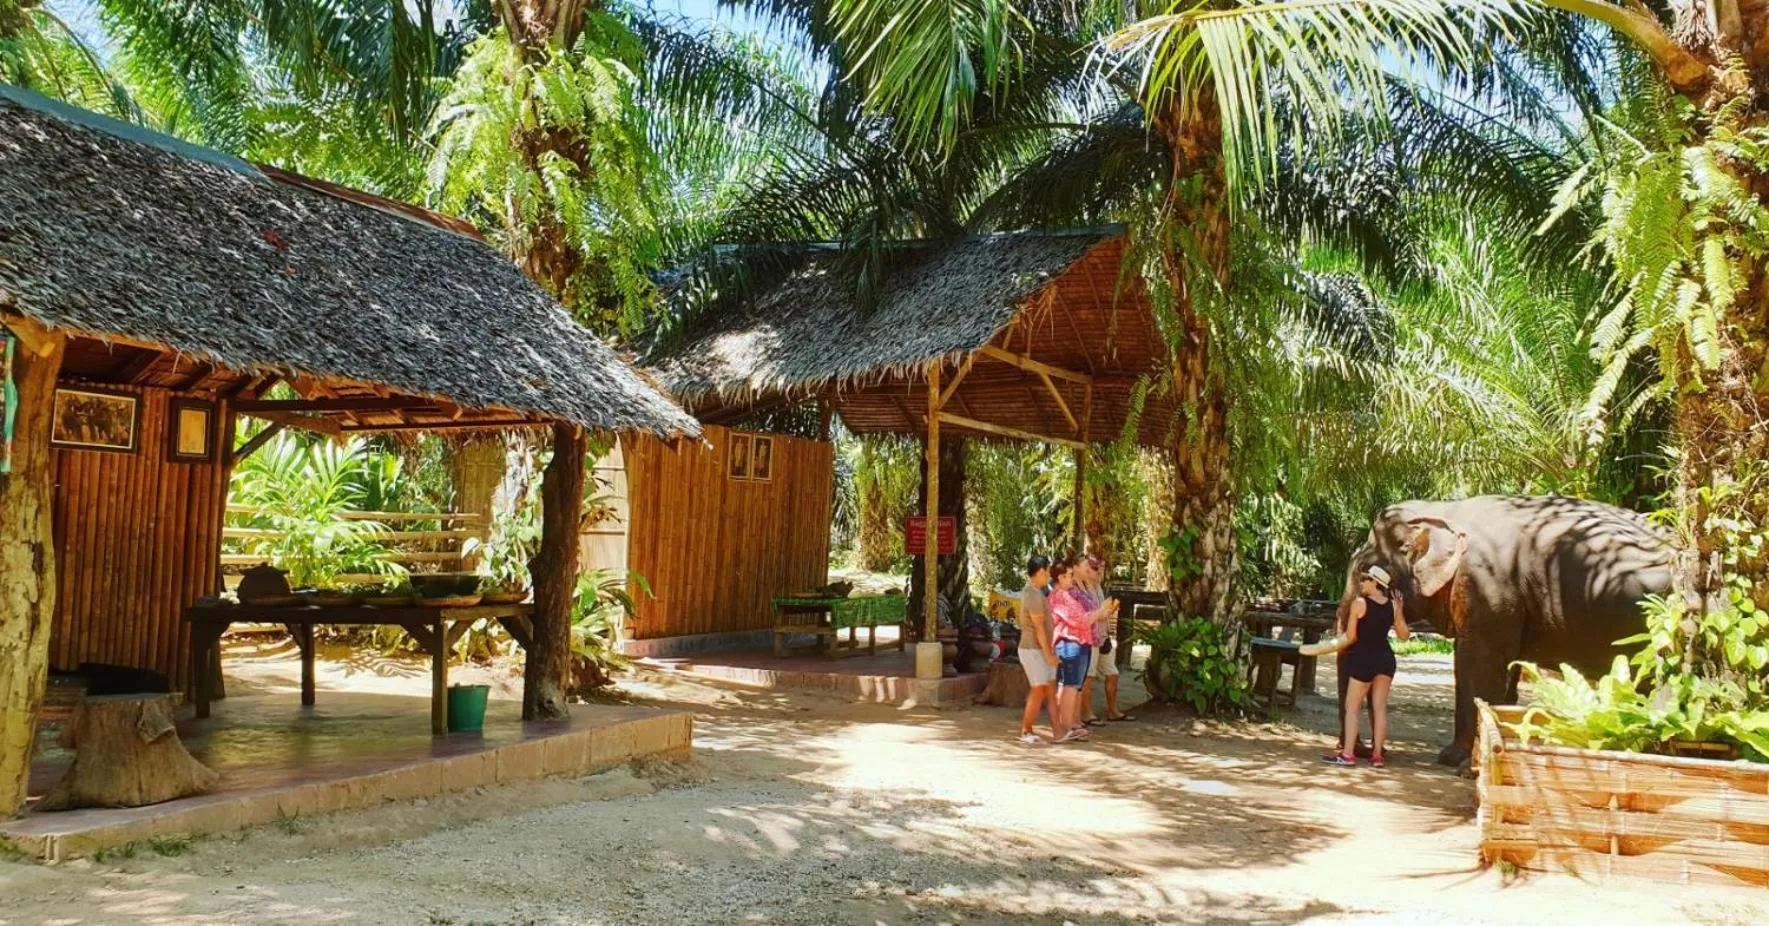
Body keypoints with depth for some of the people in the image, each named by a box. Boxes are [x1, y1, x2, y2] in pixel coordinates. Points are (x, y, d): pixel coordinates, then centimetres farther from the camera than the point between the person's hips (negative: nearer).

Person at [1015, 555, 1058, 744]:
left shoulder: (1031, 591, 12)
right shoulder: (1034, 595, -20)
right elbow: (1039, 628, -21)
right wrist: (1049, 654, -17)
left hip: (1040, 650, 10)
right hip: (1034, 650, -10)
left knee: (1051, 690, 10)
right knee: (1039, 691, -4)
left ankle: (1056, 730, 13)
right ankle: (1025, 732, 4)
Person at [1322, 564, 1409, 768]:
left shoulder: (1359, 604, -11)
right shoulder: (1393, 605, 3)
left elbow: (1350, 637, -9)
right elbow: (1403, 635, 9)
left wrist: (1336, 647, 9)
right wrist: (1400, 610, 17)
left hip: (1364, 659, -5)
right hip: (1386, 659, 5)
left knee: (1352, 707, 2)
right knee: (1380, 707, 8)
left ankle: (1347, 754, -1)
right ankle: (1377, 755, 10)